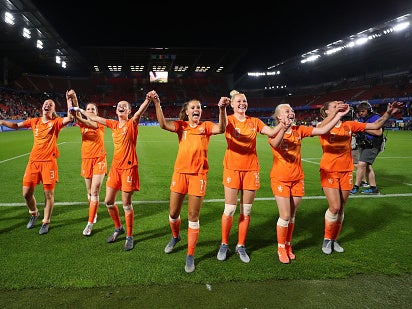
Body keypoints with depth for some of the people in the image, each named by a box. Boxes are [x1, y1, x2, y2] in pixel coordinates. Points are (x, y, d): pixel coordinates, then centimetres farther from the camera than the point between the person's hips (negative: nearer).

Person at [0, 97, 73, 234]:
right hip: (33, 161, 4)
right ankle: (34, 214, 33)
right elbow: (16, 125, 19)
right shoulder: (34, 121, 10)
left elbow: (69, 118, -18)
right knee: (27, 192, 4)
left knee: (49, 194, 1)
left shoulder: (56, 122, -1)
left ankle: (46, 222, 17)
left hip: (49, 162, -4)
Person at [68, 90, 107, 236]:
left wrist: (82, 120, -43)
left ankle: (90, 224, -3)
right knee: (89, 191, 13)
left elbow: (94, 125, -25)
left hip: (99, 160, -3)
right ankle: (94, 214, 36)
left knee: (95, 192, -7)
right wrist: (73, 98, -32)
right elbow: (75, 113, -15)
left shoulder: (100, 123, 0)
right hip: (86, 159, 3)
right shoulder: (83, 123, 6)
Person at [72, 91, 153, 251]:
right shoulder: (114, 124, 9)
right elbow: (95, 118, 23)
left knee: (126, 204, -1)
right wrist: (80, 110, 32)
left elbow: (140, 112, -27)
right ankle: (118, 228, 34)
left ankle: (129, 236, 16)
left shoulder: (132, 124, -6)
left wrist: (148, 99, -45)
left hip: (129, 167, -6)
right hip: (115, 167, 6)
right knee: (109, 201, 10)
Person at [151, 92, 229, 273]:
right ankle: (175, 236, 45)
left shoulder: (206, 126, 2)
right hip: (180, 172, 2)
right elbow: (163, 124, -13)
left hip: (198, 174, -2)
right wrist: (157, 103, -24)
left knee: (193, 217, 2)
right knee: (173, 213, 12)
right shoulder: (181, 126, 6)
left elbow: (221, 129, -19)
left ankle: (190, 256, 16)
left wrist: (222, 109, -35)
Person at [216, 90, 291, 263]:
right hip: (232, 169, -3)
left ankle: (241, 246, 23)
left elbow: (272, 132, -3)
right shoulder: (229, 120, 0)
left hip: (251, 169, 3)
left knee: (246, 211, 8)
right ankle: (224, 245, 20)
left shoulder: (254, 122, 9)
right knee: (229, 210, 0)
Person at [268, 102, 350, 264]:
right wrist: (283, 128, -51)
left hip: (297, 179, 4)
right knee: (285, 216, -3)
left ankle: (288, 246, 29)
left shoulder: (299, 130, 2)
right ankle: (281, 248, 17)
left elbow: (322, 130, -3)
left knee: (292, 216, 12)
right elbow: (274, 144, -34)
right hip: (280, 179, -4)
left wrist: (339, 114, -10)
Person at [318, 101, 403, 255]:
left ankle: (334, 239, 27)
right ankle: (327, 239, 13)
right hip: (329, 171, -4)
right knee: (335, 207, -8)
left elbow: (375, 125, 4)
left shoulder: (349, 125, 5)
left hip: (346, 171, 4)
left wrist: (388, 113, -9)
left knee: (341, 208, 10)